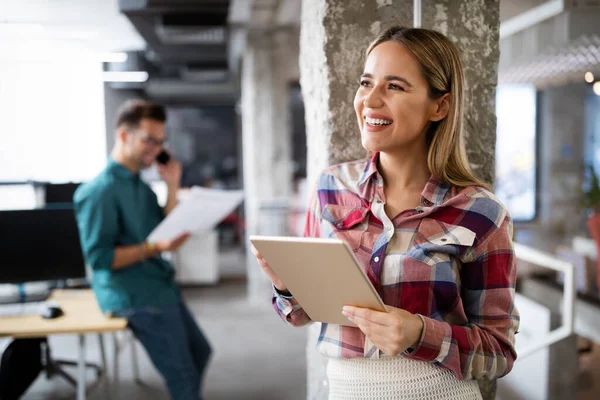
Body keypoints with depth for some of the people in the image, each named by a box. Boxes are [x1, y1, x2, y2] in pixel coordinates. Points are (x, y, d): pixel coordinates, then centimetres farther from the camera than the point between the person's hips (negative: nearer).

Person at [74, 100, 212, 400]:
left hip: (161, 288, 9)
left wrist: (172, 187, -1)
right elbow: (98, 257, -19)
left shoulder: (141, 187, 12)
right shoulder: (99, 191, -16)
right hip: (135, 296, -9)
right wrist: (152, 248, -28)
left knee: (200, 352, 21)